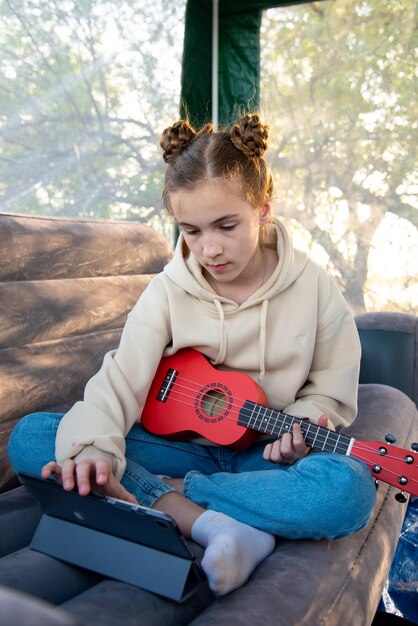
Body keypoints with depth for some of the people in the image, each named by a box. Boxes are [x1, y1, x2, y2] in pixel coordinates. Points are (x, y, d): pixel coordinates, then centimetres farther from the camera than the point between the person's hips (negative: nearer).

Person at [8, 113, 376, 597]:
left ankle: (153, 494, -24)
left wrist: (300, 429, -19)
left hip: (266, 456, -1)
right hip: (184, 445, 2)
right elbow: (120, 380, -13)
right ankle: (213, 525, -29)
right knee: (30, 437, -18)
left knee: (349, 489, -37)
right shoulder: (168, 291, -3)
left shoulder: (313, 287, -4)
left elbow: (330, 391, 3)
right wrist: (95, 447, -33)